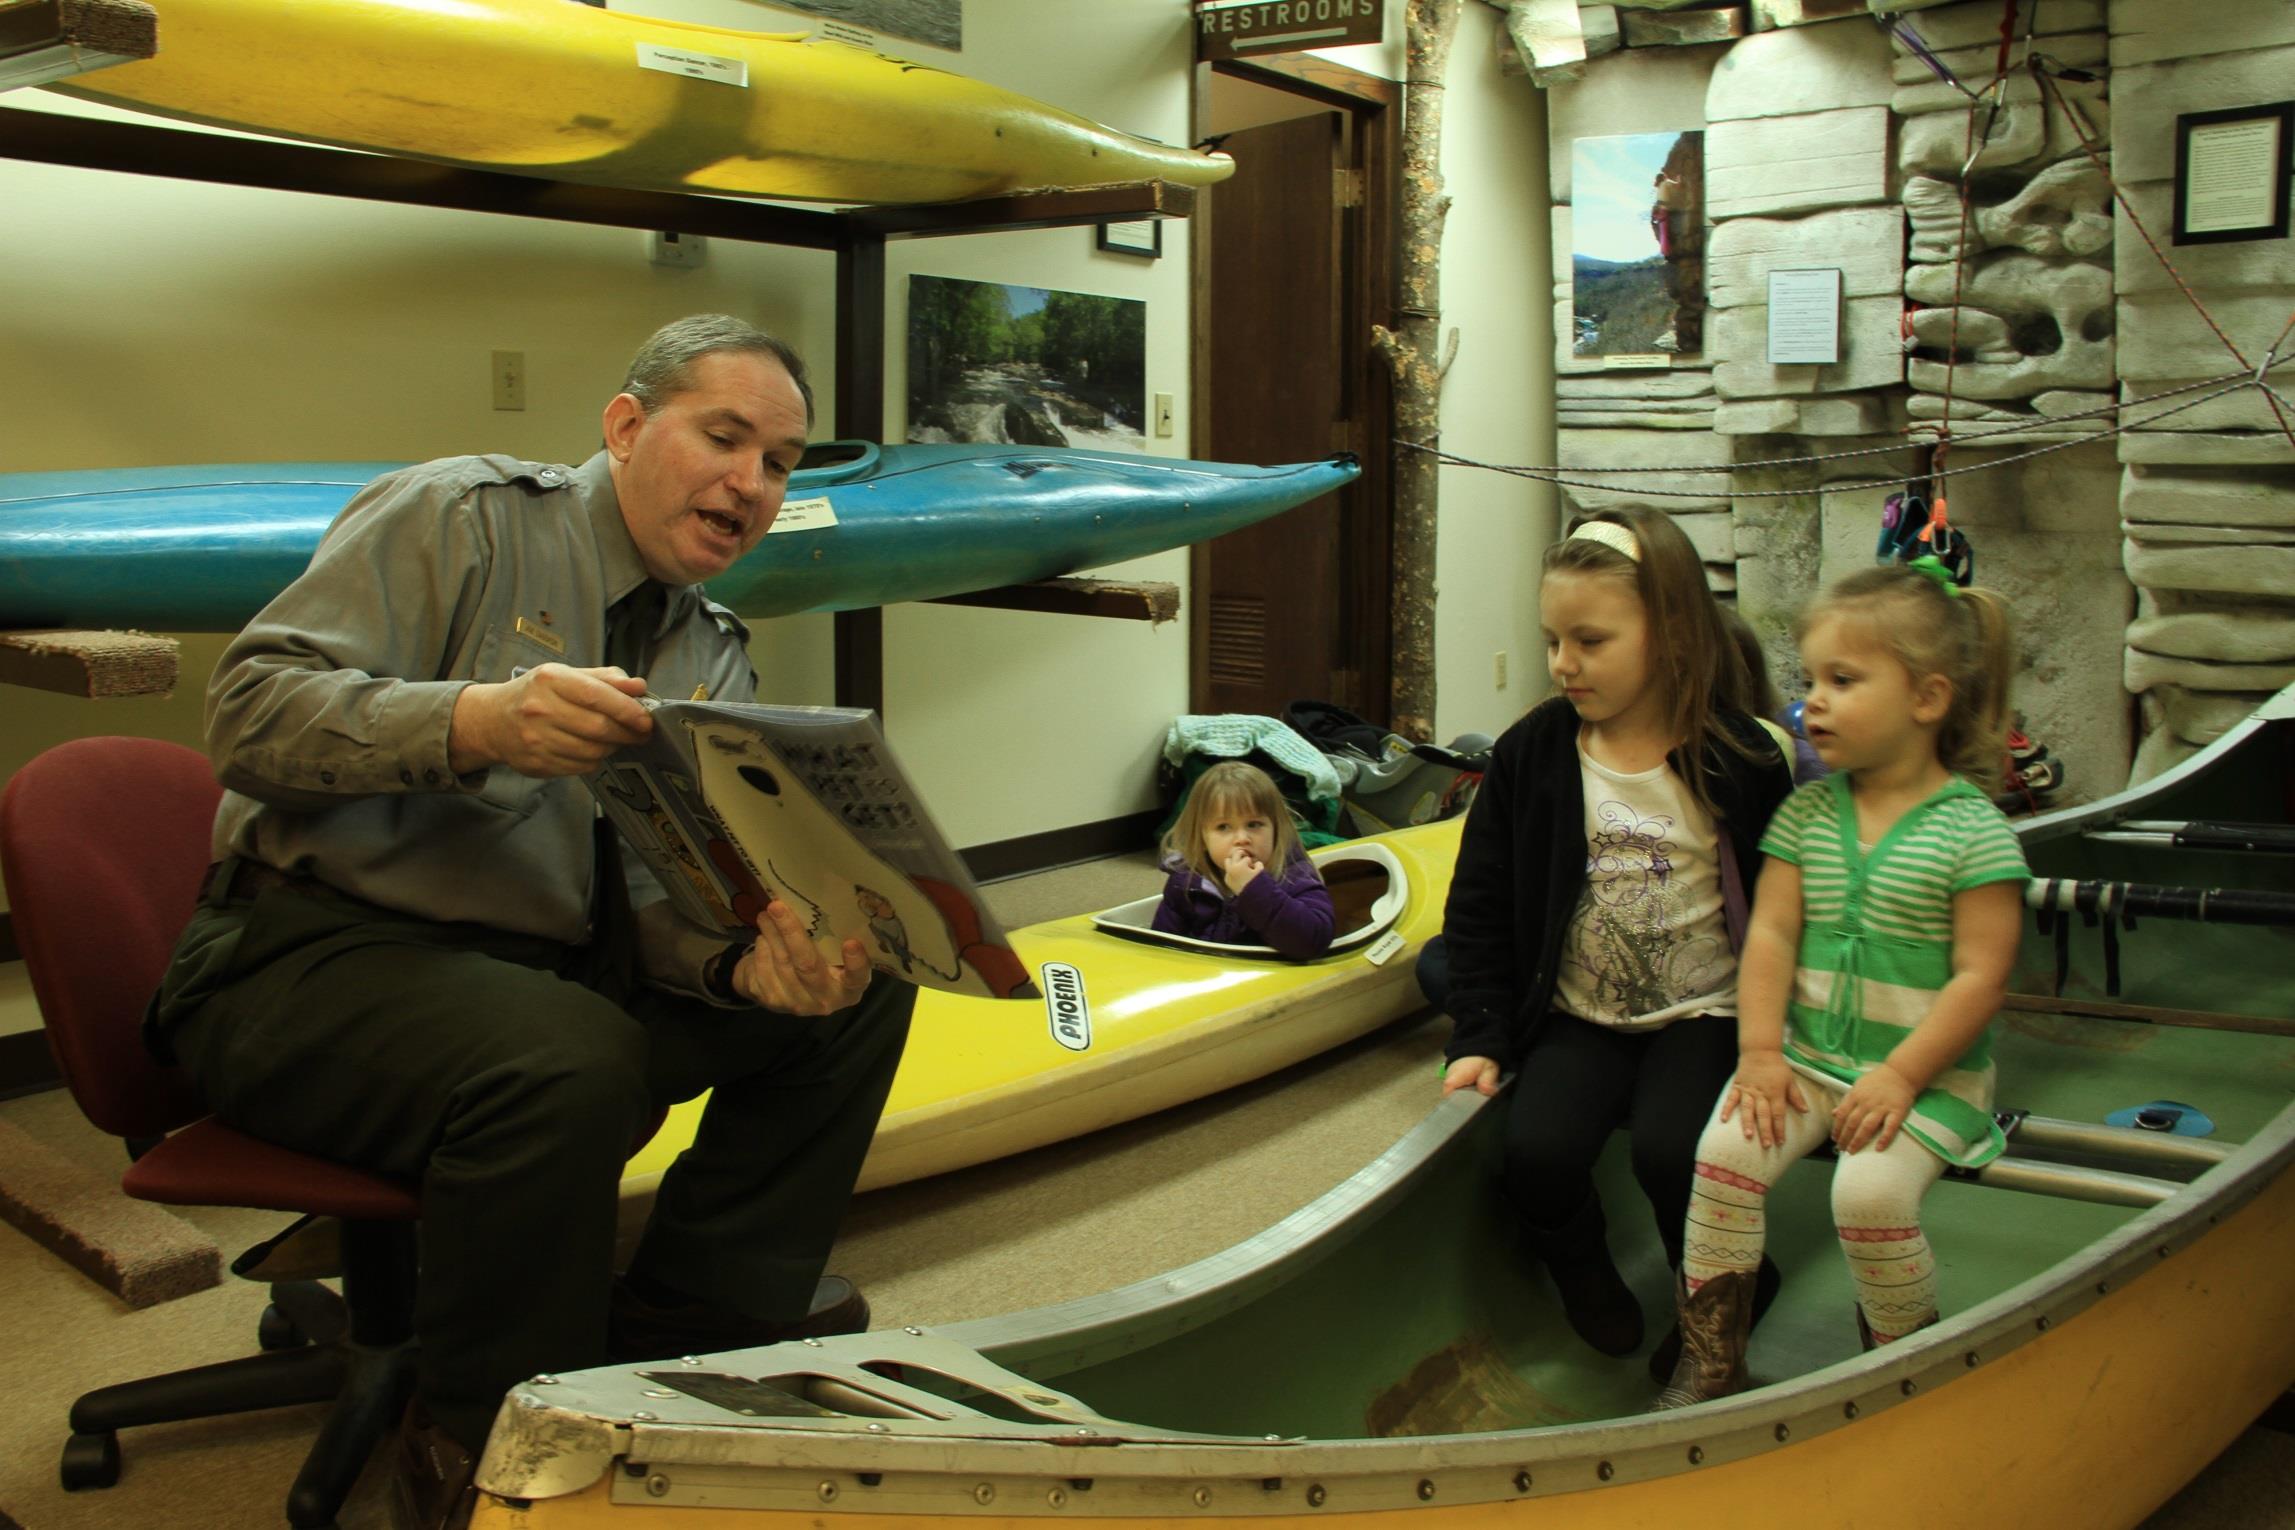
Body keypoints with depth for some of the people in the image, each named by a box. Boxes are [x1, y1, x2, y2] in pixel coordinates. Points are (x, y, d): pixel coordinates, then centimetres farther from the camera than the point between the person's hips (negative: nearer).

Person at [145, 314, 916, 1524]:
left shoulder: (714, 659, 11)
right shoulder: (458, 517, -6)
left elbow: (667, 900, -1)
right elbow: (253, 708, -17)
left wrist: (753, 958, -25)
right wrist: (480, 721, -35)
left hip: (556, 977, 6)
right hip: (306, 953, -6)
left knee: (855, 985, -8)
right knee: (566, 1066, -35)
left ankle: (682, 1323, 2)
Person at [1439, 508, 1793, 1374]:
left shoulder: (1742, 761, -6)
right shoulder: (1529, 755, 0)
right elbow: (1478, 910, 4)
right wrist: (1482, 1038, -3)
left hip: (1702, 1017, -2)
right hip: (1577, 1019, 2)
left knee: (1670, 1152, -28)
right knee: (1536, 1153, -24)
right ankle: (1589, 1288, 10)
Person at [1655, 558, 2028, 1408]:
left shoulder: (1973, 830, -8)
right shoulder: (1806, 813, 6)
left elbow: (1980, 977, -11)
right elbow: (1770, 935, 2)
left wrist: (1901, 1077, -18)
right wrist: (1761, 1051, -9)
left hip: (1927, 1072, -4)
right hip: (1809, 1053, 4)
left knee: (1870, 1190, -26)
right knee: (1726, 1150, -19)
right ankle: (1709, 1365, -5)